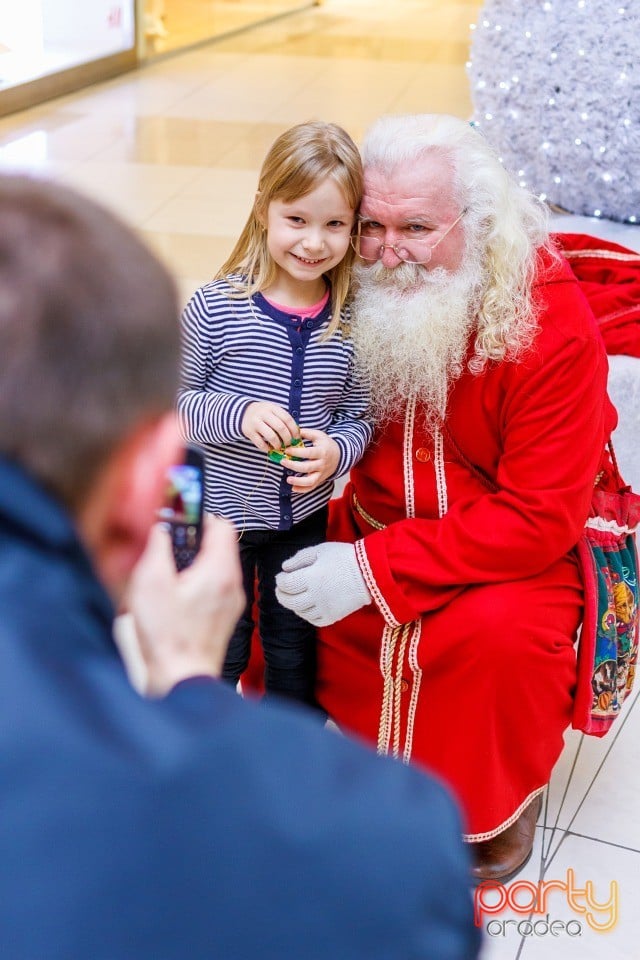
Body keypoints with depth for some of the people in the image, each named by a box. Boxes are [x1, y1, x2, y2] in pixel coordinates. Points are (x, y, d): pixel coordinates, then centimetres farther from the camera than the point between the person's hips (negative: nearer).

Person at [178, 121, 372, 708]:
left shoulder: (353, 322, -10)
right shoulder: (216, 307, -18)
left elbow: (359, 415, 0)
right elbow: (174, 404, -11)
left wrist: (337, 450, -21)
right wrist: (236, 414, -28)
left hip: (304, 519, 3)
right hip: (220, 515, -3)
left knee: (295, 649, 23)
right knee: (217, 656, 14)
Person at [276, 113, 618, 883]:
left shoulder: (553, 326, -25)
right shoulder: (358, 298, -11)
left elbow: (539, 518, -26)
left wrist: (378, 568, -31)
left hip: (518, 546, -4)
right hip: (377, 522, 5)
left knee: (500, 631, -33)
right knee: (282, 582, -17)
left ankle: (502, 802, 0)